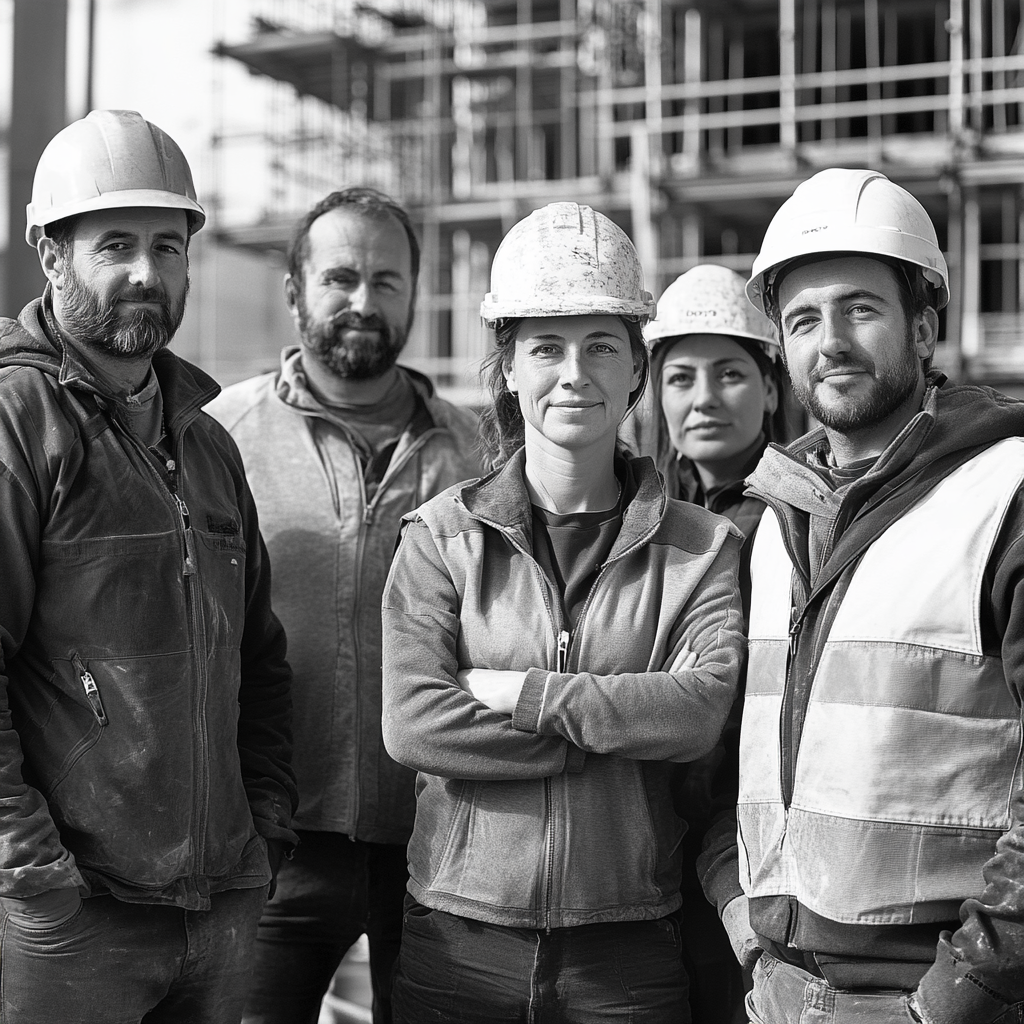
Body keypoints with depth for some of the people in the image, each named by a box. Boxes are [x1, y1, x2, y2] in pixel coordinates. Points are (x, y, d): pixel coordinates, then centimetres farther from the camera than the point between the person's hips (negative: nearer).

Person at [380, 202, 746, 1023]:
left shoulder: (700, 546, 2)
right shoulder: (442, 535, 0)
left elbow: (702, 709, -14)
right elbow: (413, 724, -13)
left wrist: (522, 693, -14)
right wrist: (621, 726, -12)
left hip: (628, 953, 0)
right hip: (460, 943, 0)